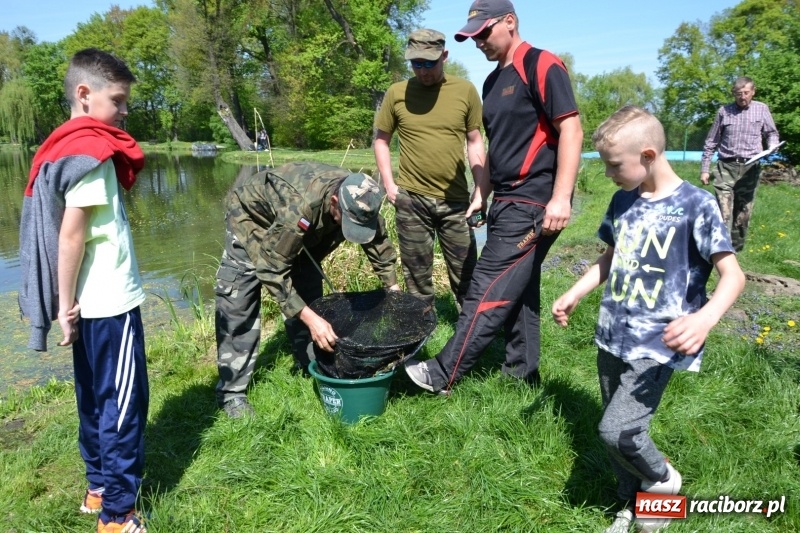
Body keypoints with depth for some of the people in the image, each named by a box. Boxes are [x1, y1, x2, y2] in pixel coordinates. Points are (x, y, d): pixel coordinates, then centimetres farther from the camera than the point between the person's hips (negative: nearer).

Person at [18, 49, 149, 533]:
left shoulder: (65, 146, 10)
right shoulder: (91, 149, -16)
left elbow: (70, 229, 11)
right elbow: (71, 232, -20)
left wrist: (69, 302, 13)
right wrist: (67, 303, -15)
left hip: (92, 304, 9)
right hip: (109, 303, -9)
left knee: (97, 399, 18)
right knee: (124, 403, 2)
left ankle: (100, 489, 34)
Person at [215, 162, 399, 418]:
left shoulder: (360, 202, -24)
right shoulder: (300, 208, -45)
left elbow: (380, 243, -5)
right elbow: (271, 269, -39)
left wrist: (394, 289, -6)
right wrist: (310, 318, -44)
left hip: (301, 228, 6)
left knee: (309, 293, 4)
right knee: (238, 305, -11)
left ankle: (309, 366, 20)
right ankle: (231, 391, -4)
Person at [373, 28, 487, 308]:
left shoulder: (465, 91, 0)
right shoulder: (396, 93, -1)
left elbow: (475, 143, 4)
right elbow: (381, 140, 9)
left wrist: (481, 192, -1)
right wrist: (389, 184, -1)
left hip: (456, 200, 0)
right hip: (411, 199, 0)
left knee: (466, 274, 9)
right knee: (417, 277, 11)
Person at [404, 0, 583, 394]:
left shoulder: (541, 66, -9)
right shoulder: (493, 81, 17)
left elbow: (571, 130, -16)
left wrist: (561, 198, -23)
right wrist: (481, 196, 19)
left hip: (532, 205, -9)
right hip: (508, 202, 9)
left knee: (489, 290, -6)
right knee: (517, 289, 13)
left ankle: (443, 375, 1)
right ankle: (521, 372, 25)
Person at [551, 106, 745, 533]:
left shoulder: (695, 204, -14)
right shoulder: (623, 201, 5)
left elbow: (732, 274, -17)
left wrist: (704, 318, -35)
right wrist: (574, 294, 12)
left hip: (657, 345, -6)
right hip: (612, 337, 6)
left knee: (617, 430, -13)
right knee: (617, 428, 14)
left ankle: (663, 481, 19)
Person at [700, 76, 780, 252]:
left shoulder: (762, 109, 5)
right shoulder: (724, 111, 4)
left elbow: (771, 133, 16)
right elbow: (711, 142, 8)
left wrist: (772, 147, -8)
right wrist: (704, 169, 6)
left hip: (750, 168, 1)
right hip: (726, 167, -1)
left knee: (743, 211, 7)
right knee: (724, 211, -12)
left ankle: (736, 245, 20)